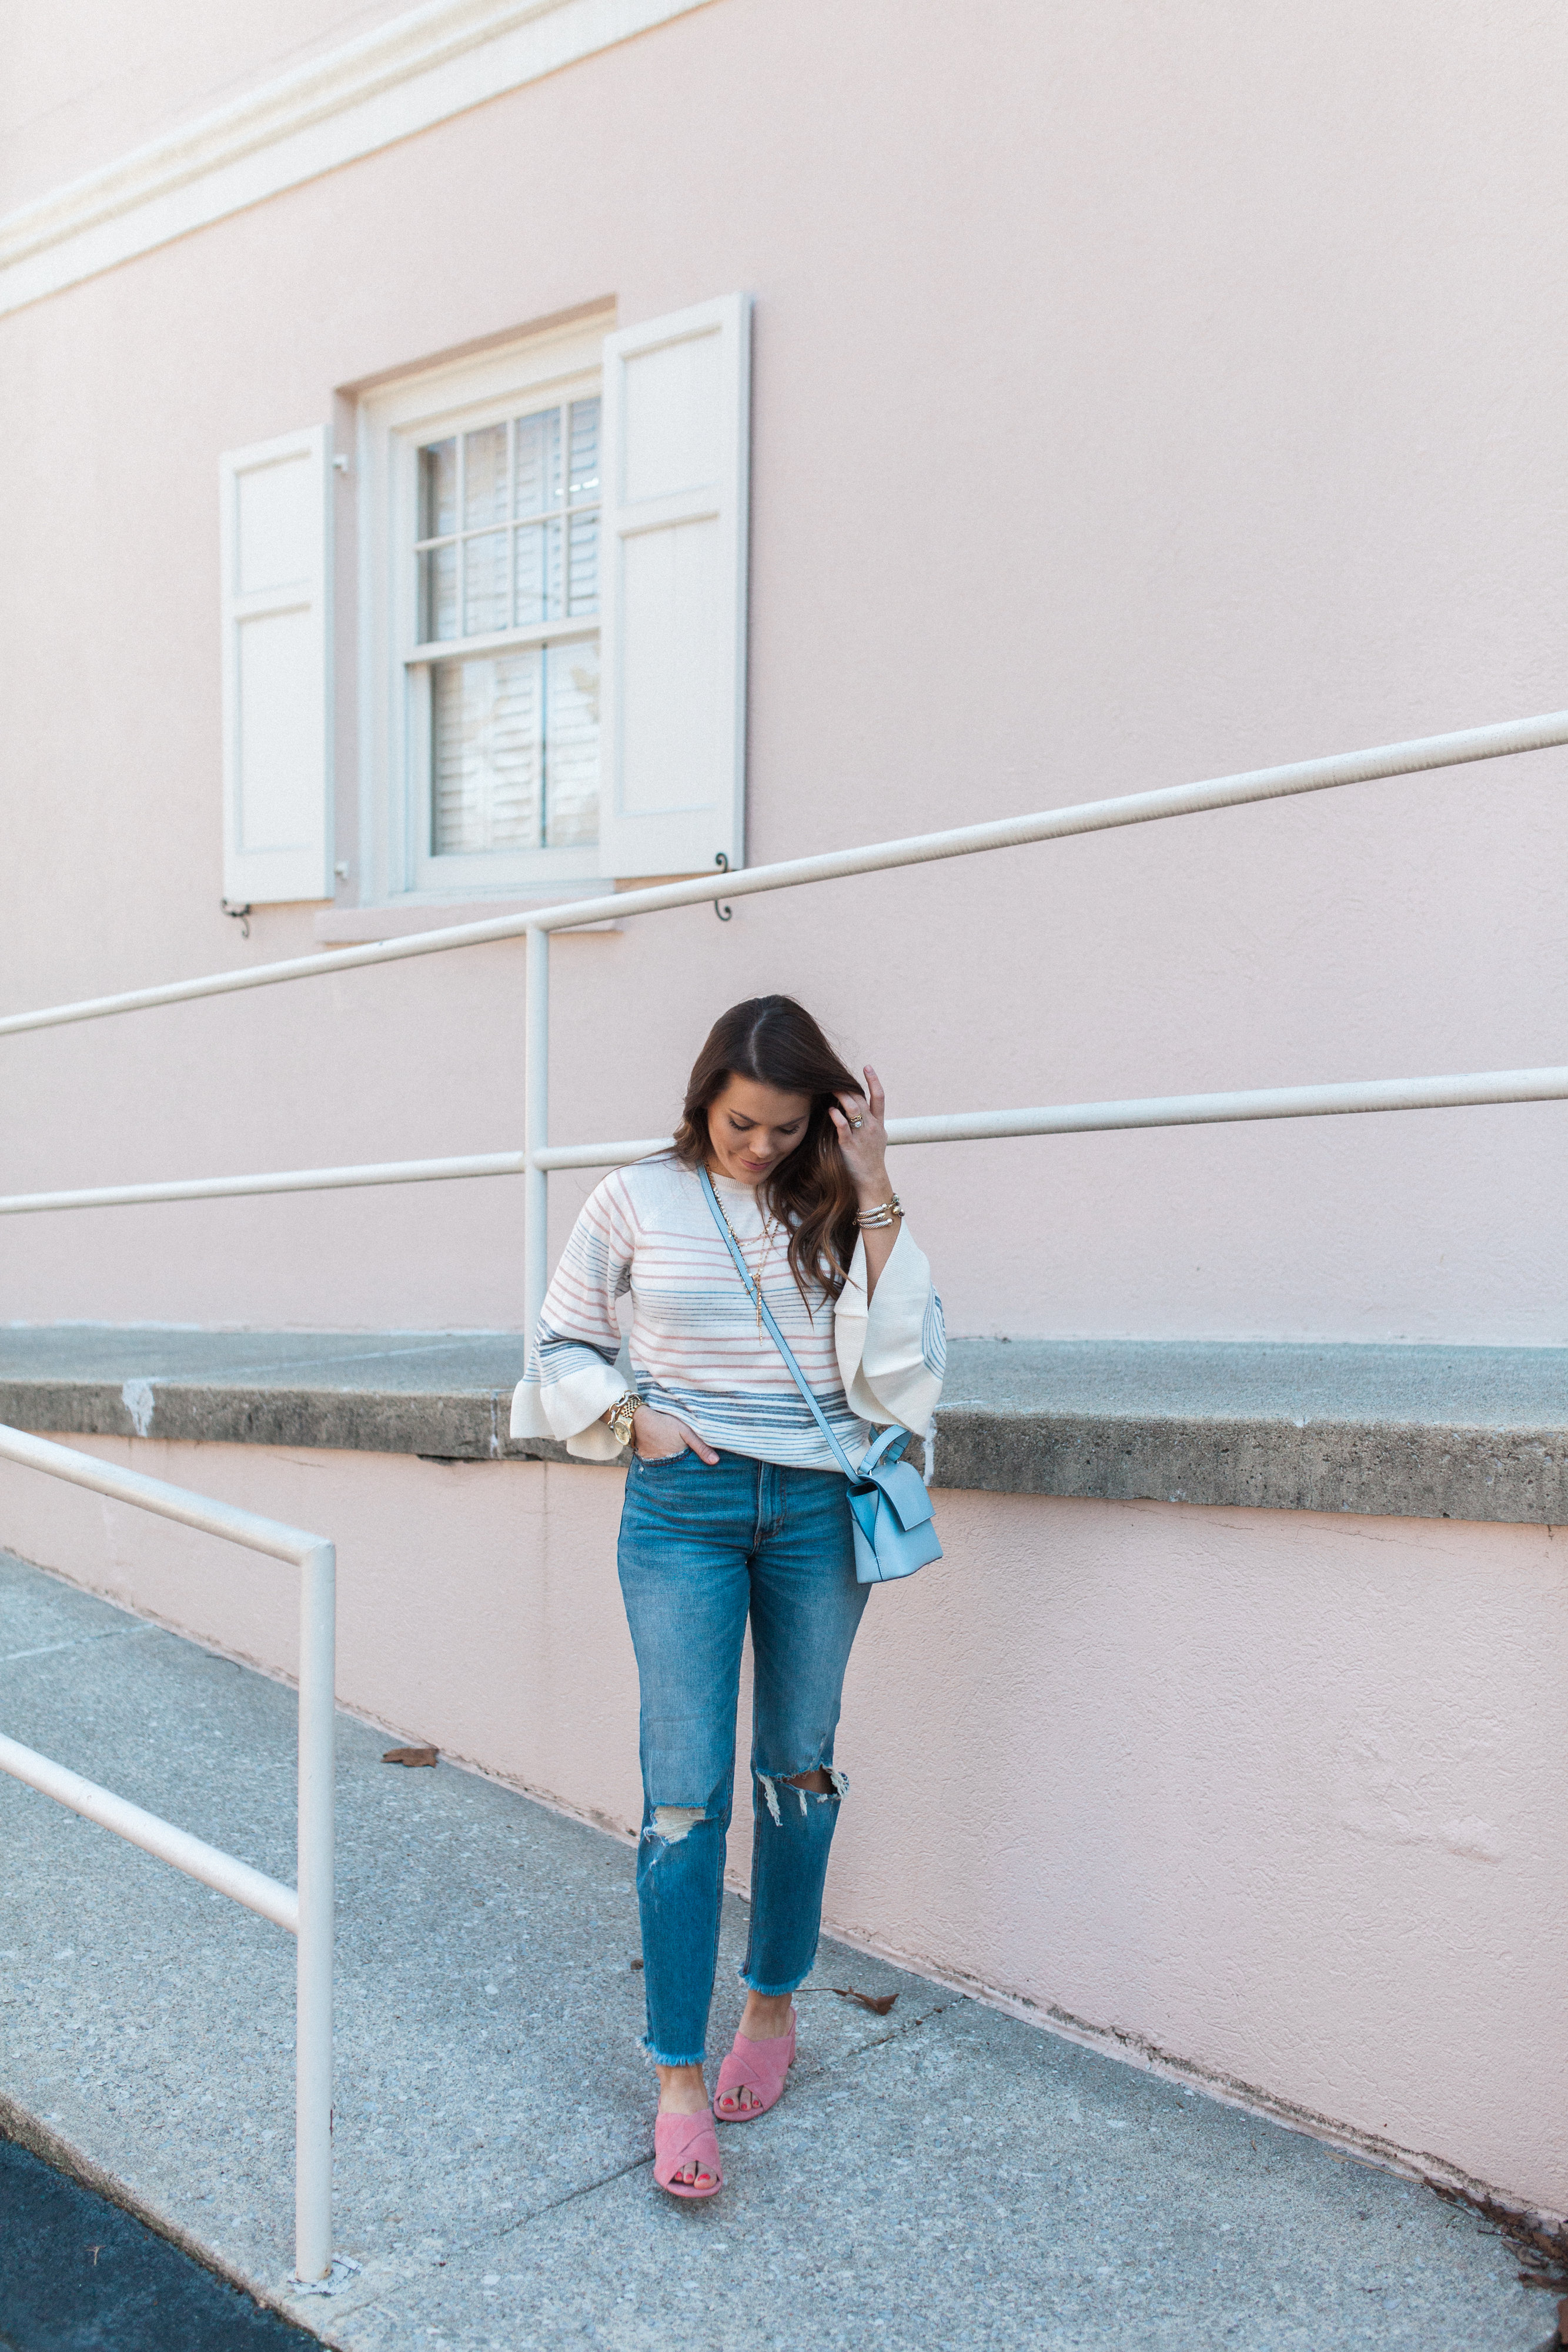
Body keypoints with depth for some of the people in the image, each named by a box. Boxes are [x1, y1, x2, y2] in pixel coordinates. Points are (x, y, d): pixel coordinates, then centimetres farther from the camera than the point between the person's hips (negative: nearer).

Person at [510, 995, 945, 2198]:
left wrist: (875, 1199, -15)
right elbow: (563, 1345, 8)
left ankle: (775, 2003, 35)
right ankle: (679, 2076, 11)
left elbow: (903, 1364, -12)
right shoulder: (637, 1200, -3)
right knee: (685, 1792, -2)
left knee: (799, 1769, 13)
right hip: (683, 1510, -1)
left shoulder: (837, 1209, 0)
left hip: (817, 1512, 2)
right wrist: (634, 1418, -8)